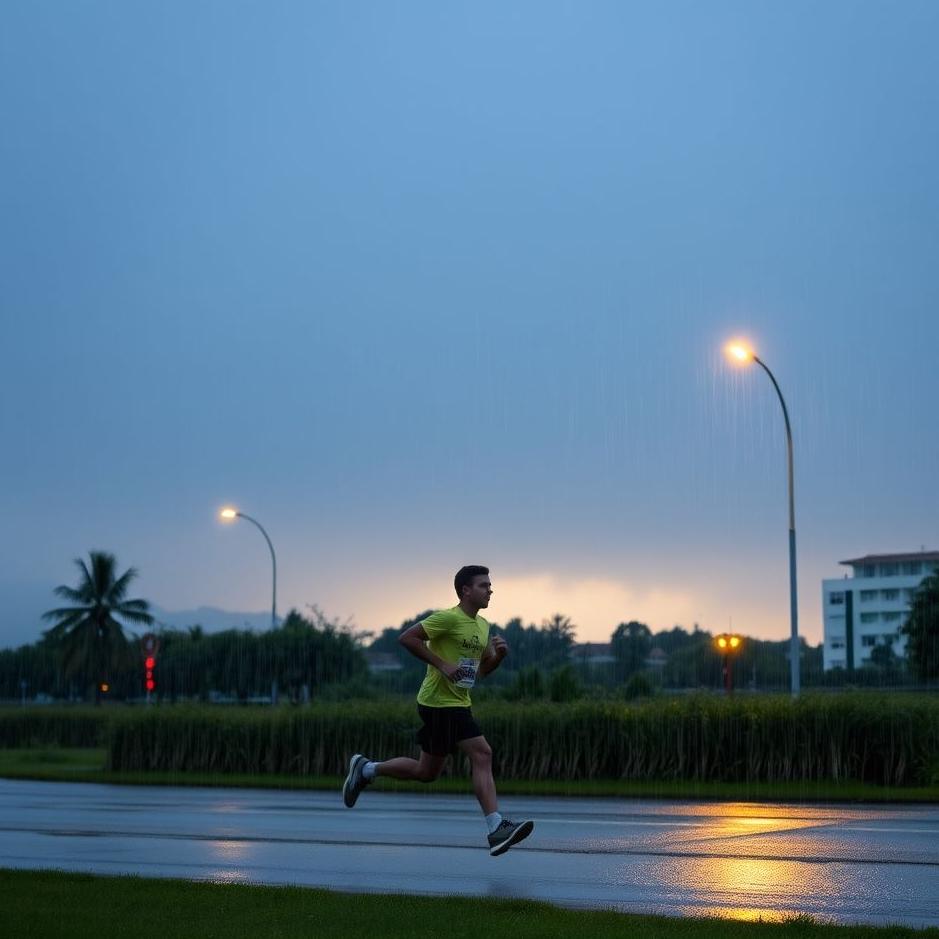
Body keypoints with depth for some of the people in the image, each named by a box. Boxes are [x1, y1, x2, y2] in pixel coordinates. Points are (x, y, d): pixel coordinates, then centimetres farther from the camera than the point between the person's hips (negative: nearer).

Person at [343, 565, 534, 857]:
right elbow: (407, 637, -18)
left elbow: (483, 668, 22)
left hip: (458, 704, 10)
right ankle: (496, 828, -16)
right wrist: (442, 664, -22)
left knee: (426, 772, 14)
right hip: (440, 702, -10)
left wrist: (499, 654, 0)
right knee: (482, 755, -16)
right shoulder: (448, 618, -13)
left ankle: (365, 769, 29)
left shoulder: (482, 625, 13)